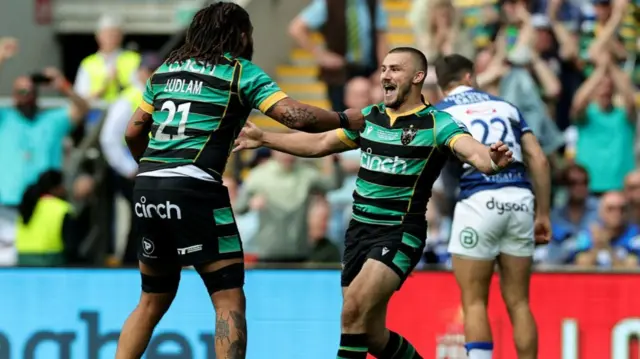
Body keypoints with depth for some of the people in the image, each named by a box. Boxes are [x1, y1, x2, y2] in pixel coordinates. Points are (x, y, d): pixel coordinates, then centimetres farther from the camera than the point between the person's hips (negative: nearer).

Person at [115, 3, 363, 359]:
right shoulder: (241, 72, 2)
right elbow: (295, 116, -8)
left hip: (147, 187, 6)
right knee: (229, 300, -2)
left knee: (154, 300, 18)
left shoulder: (167, 69, 18)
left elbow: (133, 132, 21)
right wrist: (345, 120, 8)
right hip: (195, 191, -6)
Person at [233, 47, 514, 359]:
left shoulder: (435, 123, -8)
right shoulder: (369, 117, 9)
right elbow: (318, 144, 22)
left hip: (400, 234, -7)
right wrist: (264, 139, 22)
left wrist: (491, 162, -48)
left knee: (354, 309, -24)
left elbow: (471, 150, -25)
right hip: (360, 229, 7)